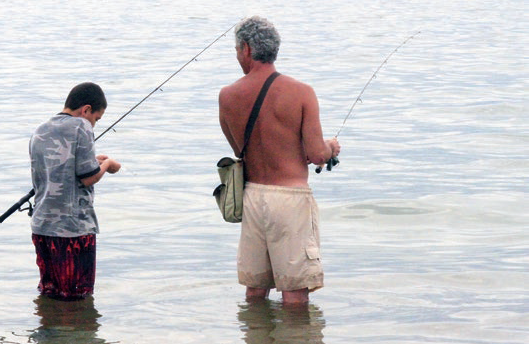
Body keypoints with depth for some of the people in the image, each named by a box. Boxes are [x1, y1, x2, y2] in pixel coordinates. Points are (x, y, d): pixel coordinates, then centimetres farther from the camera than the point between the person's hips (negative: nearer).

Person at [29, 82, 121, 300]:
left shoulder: (39, 133, 12)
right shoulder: (80, 127, -9)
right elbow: (88, 177, -12)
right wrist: (107, 165, 9)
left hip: (41, 226, 6)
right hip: (74, 227, -6)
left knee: (48, 291, 16)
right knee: (78, 296, 0)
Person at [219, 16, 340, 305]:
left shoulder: (228, 97, 1)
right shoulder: (301, 93, -10)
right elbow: (317, 155, -13)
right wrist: (331, 147, 11)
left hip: (252, 195, 4)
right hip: (291, 196, -4)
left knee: (255, 288, 15)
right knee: (295, 291, 0)